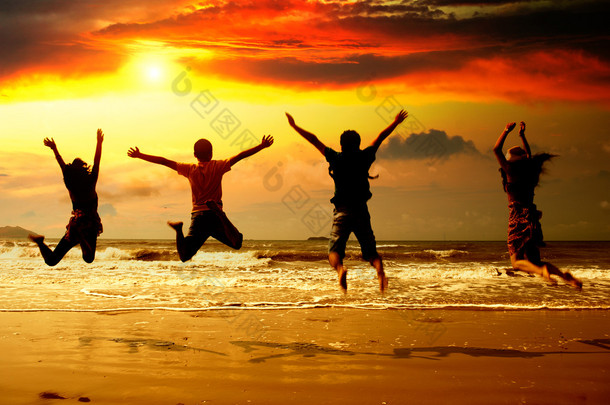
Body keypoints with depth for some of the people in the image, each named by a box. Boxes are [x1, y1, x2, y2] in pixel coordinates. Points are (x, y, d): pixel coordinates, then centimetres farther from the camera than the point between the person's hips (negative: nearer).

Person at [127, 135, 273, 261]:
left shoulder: (190, 169, 8)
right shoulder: (218, 166, 3)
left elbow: (165, 161, 7)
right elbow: (240, 156, 1)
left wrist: (139, 155, 13)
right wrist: (262, 146, 6)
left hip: (197, 215, 2)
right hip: (214, 216, -2)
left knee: (185, 256, 4)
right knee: (237, 243, -6)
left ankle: (179, 229, -24)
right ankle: (218, 212, -26)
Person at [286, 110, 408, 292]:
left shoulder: (336, 158, 2)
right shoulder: (364, 158, 5)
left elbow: (314, 140, 6)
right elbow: (380, 138, 18)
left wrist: (294, 126, 14)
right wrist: (395, 122, 30)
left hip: (342, 210, -2)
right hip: (361, 210, 2)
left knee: (334, 251, -3)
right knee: (370, 250, 9)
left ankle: (340, 269, -37)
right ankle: (380, 269, -24)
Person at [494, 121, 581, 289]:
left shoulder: (512, 171, -5)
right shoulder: (529, 173, 12)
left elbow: (496, 150, 0)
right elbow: (529, 155, 34)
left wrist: (506, 131, 8)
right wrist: (522, 135, 37)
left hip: (518, 220, -6)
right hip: (532, 219, 6)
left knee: (517, 261, 0)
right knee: (534, 261, 12)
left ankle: (542, 271, -30)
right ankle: (564, 275, -11)